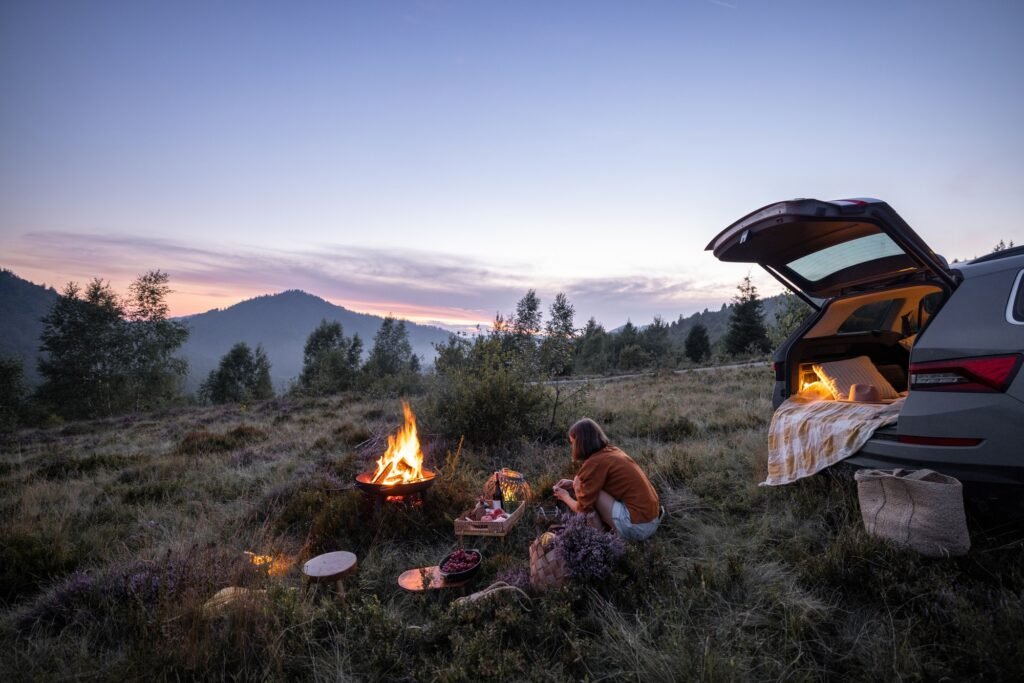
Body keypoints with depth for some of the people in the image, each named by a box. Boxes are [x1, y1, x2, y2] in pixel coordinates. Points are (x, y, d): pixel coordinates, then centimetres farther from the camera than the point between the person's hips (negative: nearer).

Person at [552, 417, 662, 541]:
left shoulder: (595, 462, -14)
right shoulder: (611, 451, 9)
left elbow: (583, 509, -8)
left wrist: (565, 497, 12)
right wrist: (572, 484, 20)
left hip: (636, 527, -9)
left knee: (579, 483, -6)